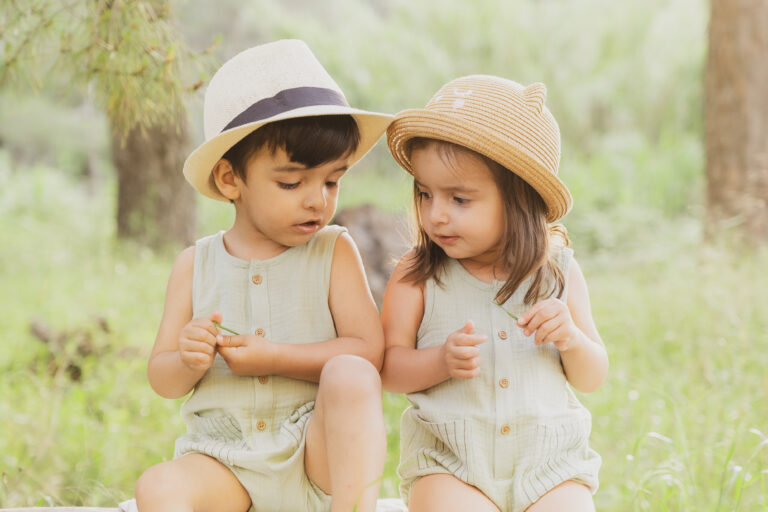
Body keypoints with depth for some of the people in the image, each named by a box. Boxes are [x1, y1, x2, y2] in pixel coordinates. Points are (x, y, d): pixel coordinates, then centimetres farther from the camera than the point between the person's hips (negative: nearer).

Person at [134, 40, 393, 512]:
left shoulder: (334, 252, 0)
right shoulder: (196, 266, 5)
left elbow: (370, 350, -9)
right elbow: (163, 380, 8)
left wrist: (273, 358, -17)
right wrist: (187, 362, -16)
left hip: (318, 453, -2)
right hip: (226, 463, 2)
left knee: (351, 376, -31)